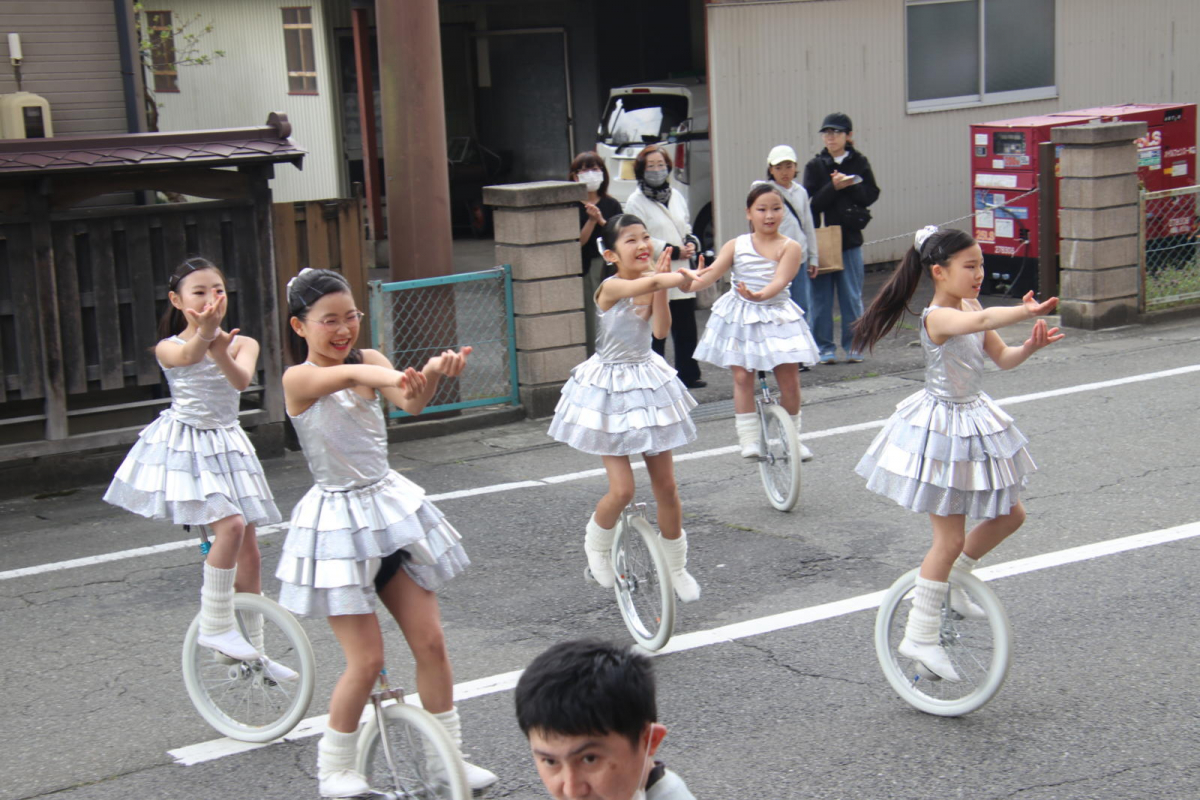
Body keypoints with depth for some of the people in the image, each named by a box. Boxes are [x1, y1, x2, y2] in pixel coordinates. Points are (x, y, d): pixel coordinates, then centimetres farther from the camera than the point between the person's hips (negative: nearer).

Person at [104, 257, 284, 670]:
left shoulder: (241, 344, 1)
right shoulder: (169, 348, -6)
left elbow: (242, 379, -21)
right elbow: (188, 357, -32)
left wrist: (222, 353, -43)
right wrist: (204, 332, -54)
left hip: (227, 446, 5)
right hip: (183, 445, -4)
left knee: (249, 553, 7)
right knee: (230, 525, -26)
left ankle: (253, 651, 20)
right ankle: (215, 625, -10)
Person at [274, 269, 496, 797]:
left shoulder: (369, 361, 2)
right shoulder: (298, 379, -11)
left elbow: (410, 402, -19)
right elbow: (345, 376, -34)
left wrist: (431, 376, -44)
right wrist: (395, 377, -56)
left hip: (391, 508, 5)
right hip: (337, 521, -5)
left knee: (430, 642, 6)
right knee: (367, 659, -3)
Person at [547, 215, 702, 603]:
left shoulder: (652, 285, -1)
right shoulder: (611, 287, -19)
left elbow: (660, 330, -17)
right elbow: (645, 284, -40)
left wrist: (663, 285, -21)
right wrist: (677, 277, -26)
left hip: (648, 386, 6)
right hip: (610, 390, -6)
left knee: (666, 487, 8)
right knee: (622, 490, -9)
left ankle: (676, 567, 26)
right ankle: (596, 545, 24)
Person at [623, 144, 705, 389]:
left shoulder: (676, 197, 15)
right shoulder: (636, 202, -6)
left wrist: (691, 244, 0)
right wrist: (674, 251, -15)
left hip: (681, 274, 6)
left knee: (686, 329, 10)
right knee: (656, 332, -3)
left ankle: (688, 374, 21)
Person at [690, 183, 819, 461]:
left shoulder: (790, 247, -6)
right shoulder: (736, 245, 1)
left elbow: (780, 280, -20)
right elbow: (713, 272, -9)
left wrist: (760, 295, -41)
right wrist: (688, 283, -28)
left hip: (776, 316, -1)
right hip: (740, 317, 1)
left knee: (789, 379, -1)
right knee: (742, 376, -4)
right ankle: (749, 439, 6)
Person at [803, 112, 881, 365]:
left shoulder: (859, 163, 7)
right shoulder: (815, 166, 4)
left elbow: (871, 194, 0)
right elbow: (812, 202, -6)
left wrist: (849, 185, -15)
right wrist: (834, 187, -18)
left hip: (850, 238, 1)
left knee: (852, 295, 3)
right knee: (822, 296, 1)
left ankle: (852, 345, 13)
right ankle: (825, 347, 9)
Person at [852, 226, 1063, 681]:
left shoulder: (970, 306, 4)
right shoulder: (938, 317, -23)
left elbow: (1002, 358, 6)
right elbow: (981, 321, -44)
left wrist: (1030, 347, -13)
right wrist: (1023, 312, -56)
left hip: (973, 423, 9)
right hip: (941, 430, -9)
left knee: (1010, 514, 16)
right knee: (950, 539, -4)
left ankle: (953, 582, 34)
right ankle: (920, 637, 8)